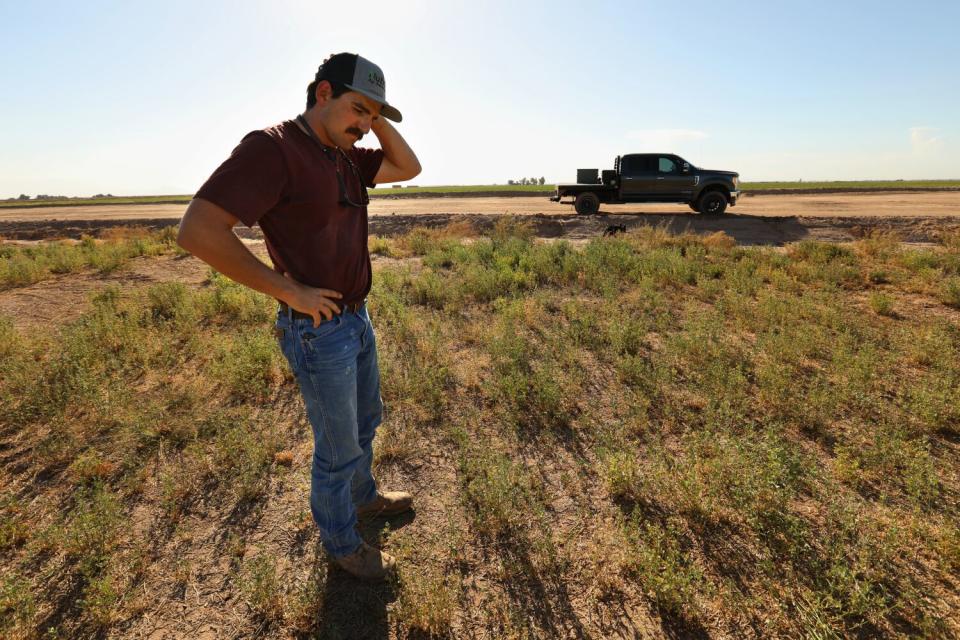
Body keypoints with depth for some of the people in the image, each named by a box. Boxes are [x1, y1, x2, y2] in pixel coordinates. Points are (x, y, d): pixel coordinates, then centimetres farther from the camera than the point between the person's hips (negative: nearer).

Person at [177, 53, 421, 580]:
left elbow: (408, 168, 14)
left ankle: (363, 496, 51)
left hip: (358, 318, 9)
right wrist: (289, 289, -22)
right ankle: (340, 542, 35)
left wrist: (377, 119, 1)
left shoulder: (346, 157, 7)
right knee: (339, 449, 9)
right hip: (318, 331, -9)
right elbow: (197, 231, -26)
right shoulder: (272, 148, -19)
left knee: (365, 421, 26)